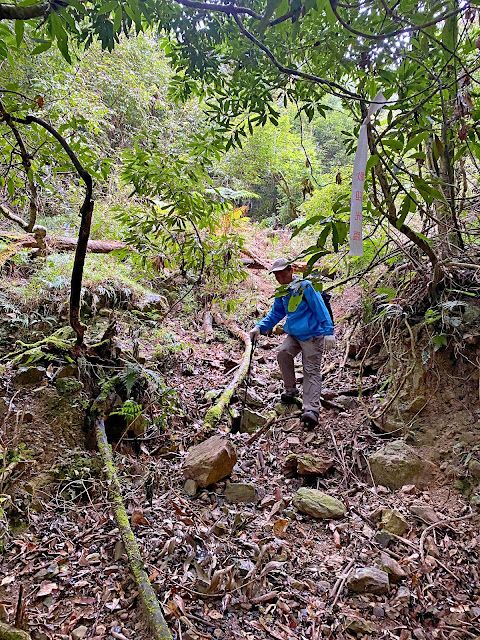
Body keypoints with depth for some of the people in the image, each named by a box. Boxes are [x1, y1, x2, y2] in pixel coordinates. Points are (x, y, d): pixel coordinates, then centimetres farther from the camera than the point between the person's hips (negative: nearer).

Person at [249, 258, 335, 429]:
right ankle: (290, 390, 2)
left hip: (312, 335, -6)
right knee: (283, 352, -19)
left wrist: (329, 332, -20)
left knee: (312, 371, -8)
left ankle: (311, 410, -13)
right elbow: (275, 314, 19)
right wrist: (259, 327, 6)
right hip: (294, 335, 6)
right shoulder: (282, 293, 10)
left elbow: (321, 309, -14)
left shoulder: (305, 287, -12)